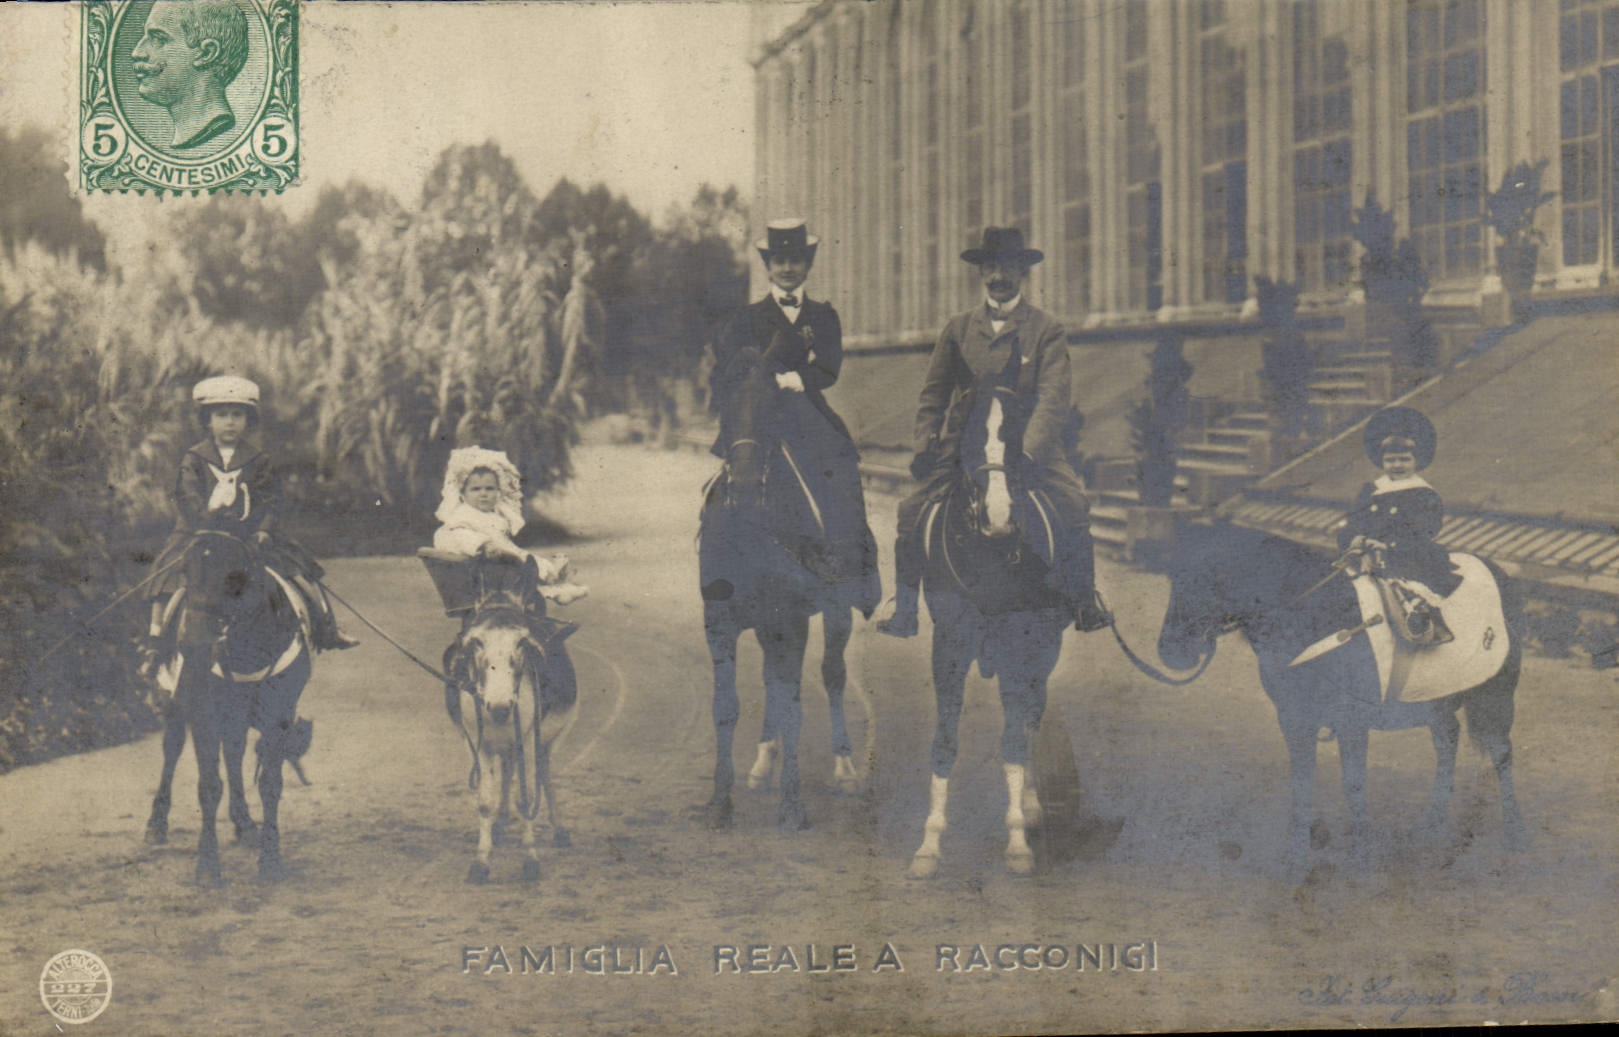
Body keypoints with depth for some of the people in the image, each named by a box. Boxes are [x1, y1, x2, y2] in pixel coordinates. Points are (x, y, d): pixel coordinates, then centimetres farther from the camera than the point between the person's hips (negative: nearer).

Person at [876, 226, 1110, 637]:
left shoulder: (1047, 331, 2)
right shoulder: (958, 329, 11)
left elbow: (1054, 398, -8)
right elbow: (933, 393, 13)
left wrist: (1027, 451, -22)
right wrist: (925, 445, -3)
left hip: (1030, 445, -2)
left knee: (1073, 506, -22)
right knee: (911, 512, -12)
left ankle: (1084, 603, -7)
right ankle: (904, 609, 3)